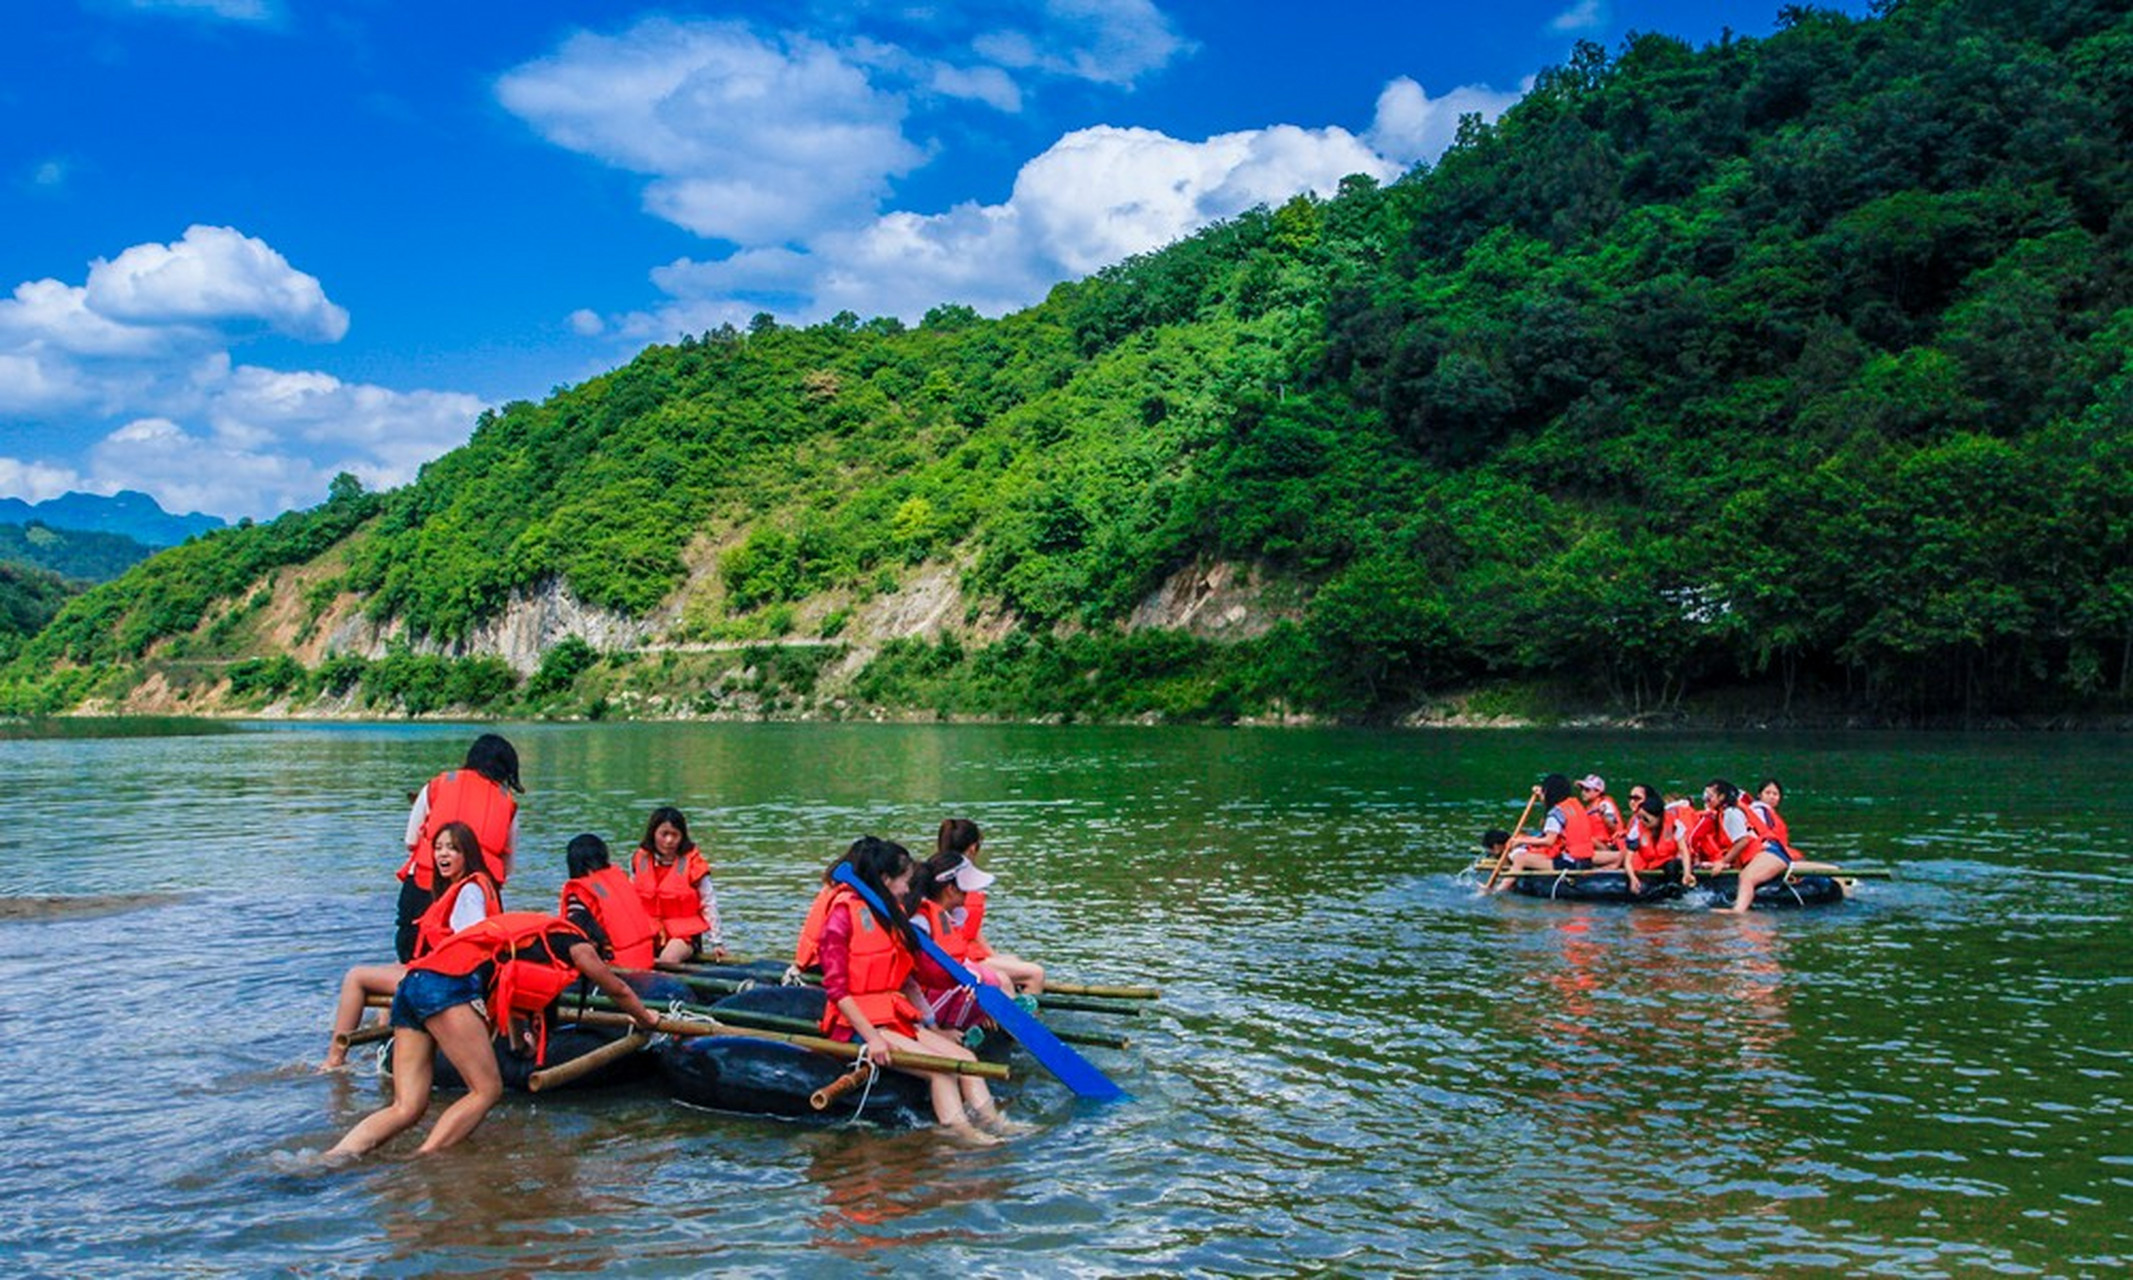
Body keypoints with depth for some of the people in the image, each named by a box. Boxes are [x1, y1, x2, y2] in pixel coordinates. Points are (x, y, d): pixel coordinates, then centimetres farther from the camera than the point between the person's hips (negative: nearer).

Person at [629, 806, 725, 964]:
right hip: (647, 931, 4)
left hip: (684, 933, -4)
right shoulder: (640, 860, 3)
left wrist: (717, 942, -5)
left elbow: (708, 904, -3)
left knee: (669, 959, -32)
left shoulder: (692, 862, -6)